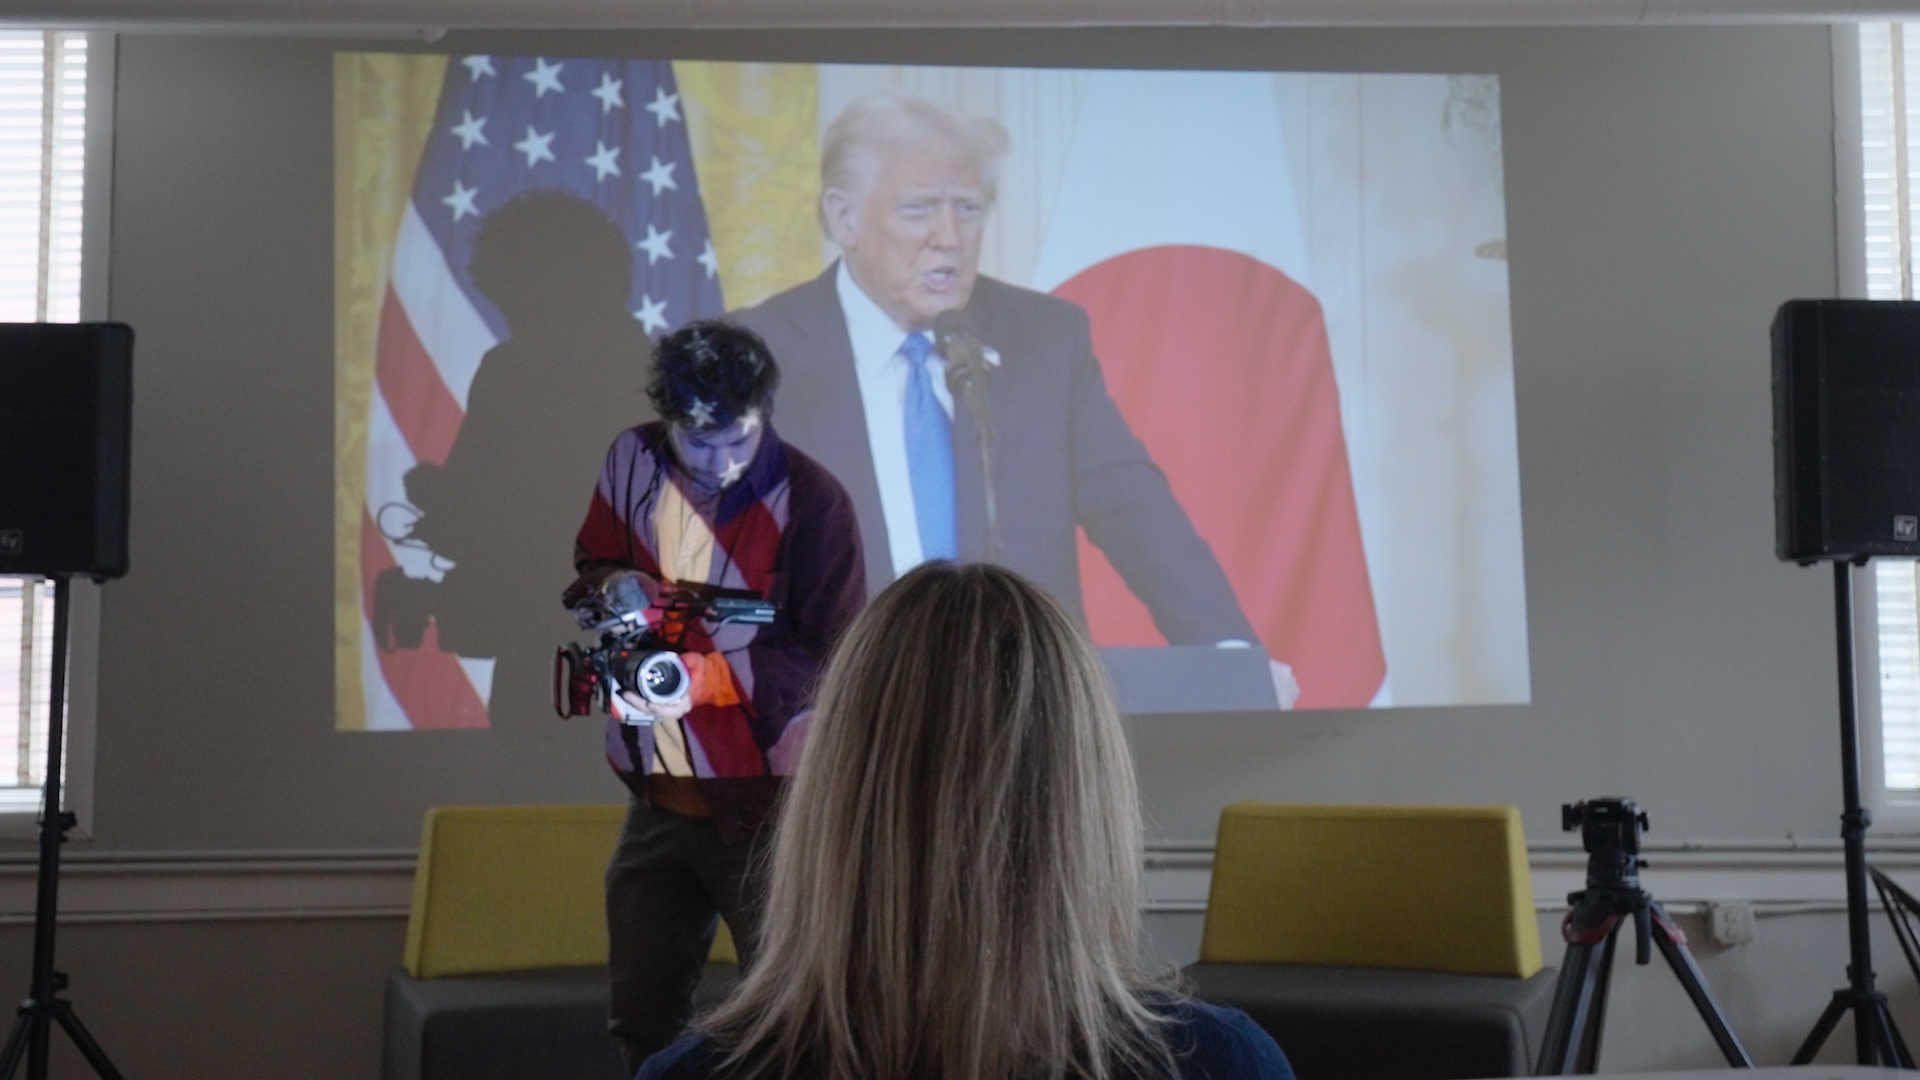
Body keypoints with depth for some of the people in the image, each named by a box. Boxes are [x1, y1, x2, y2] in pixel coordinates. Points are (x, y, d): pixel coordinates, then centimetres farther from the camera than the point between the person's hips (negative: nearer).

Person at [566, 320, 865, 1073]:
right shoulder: (632, 461, 0)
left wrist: (711, 675, -29)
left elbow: (833, 662, -15)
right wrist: (617, 584, -10)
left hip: (765, 806, -5)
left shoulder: (811, 500, -16)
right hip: (656, 798, 5)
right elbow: (591, 566, 15)